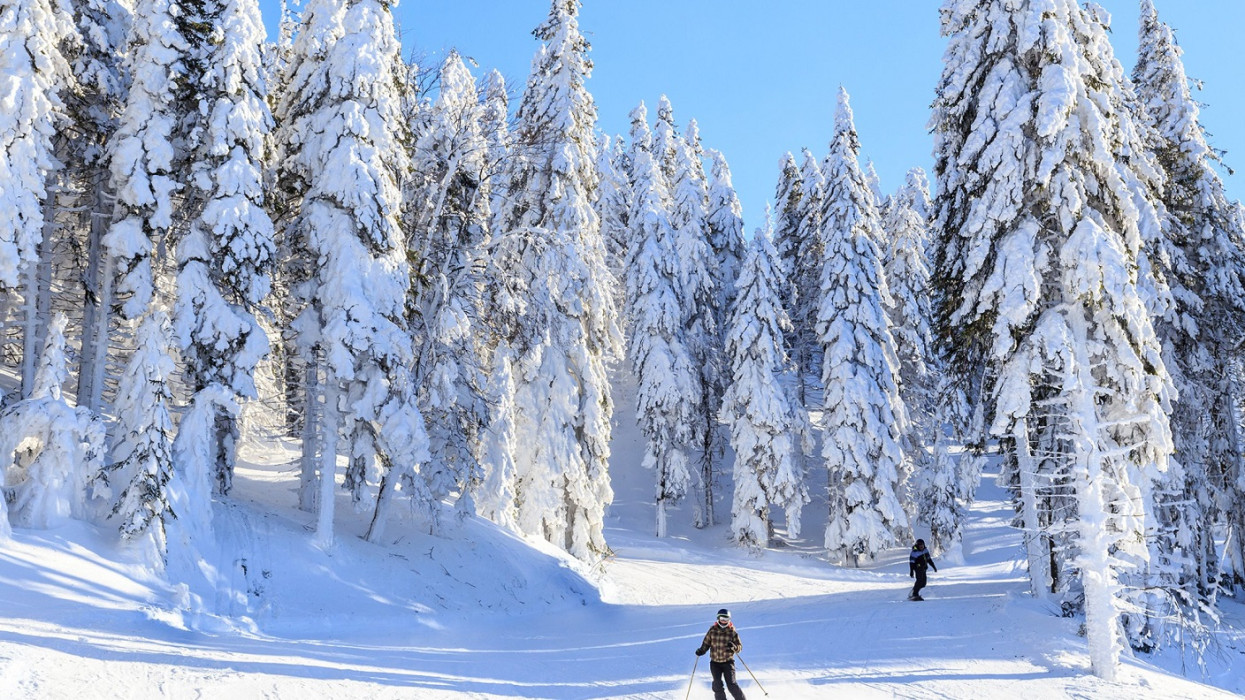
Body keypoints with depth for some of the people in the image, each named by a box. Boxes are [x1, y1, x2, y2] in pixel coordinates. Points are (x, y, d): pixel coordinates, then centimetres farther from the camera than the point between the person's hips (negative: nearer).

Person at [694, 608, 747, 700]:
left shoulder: (732, 632, -3)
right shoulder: (712, 630, 2)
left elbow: (740, 646, -3)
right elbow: (706, 643, 10)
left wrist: (734, 647, -24)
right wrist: (701, 651, -8)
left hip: (728, 662, -2)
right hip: (715, 662, 2)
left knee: (731, 684, -11)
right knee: (718, 685, -12)